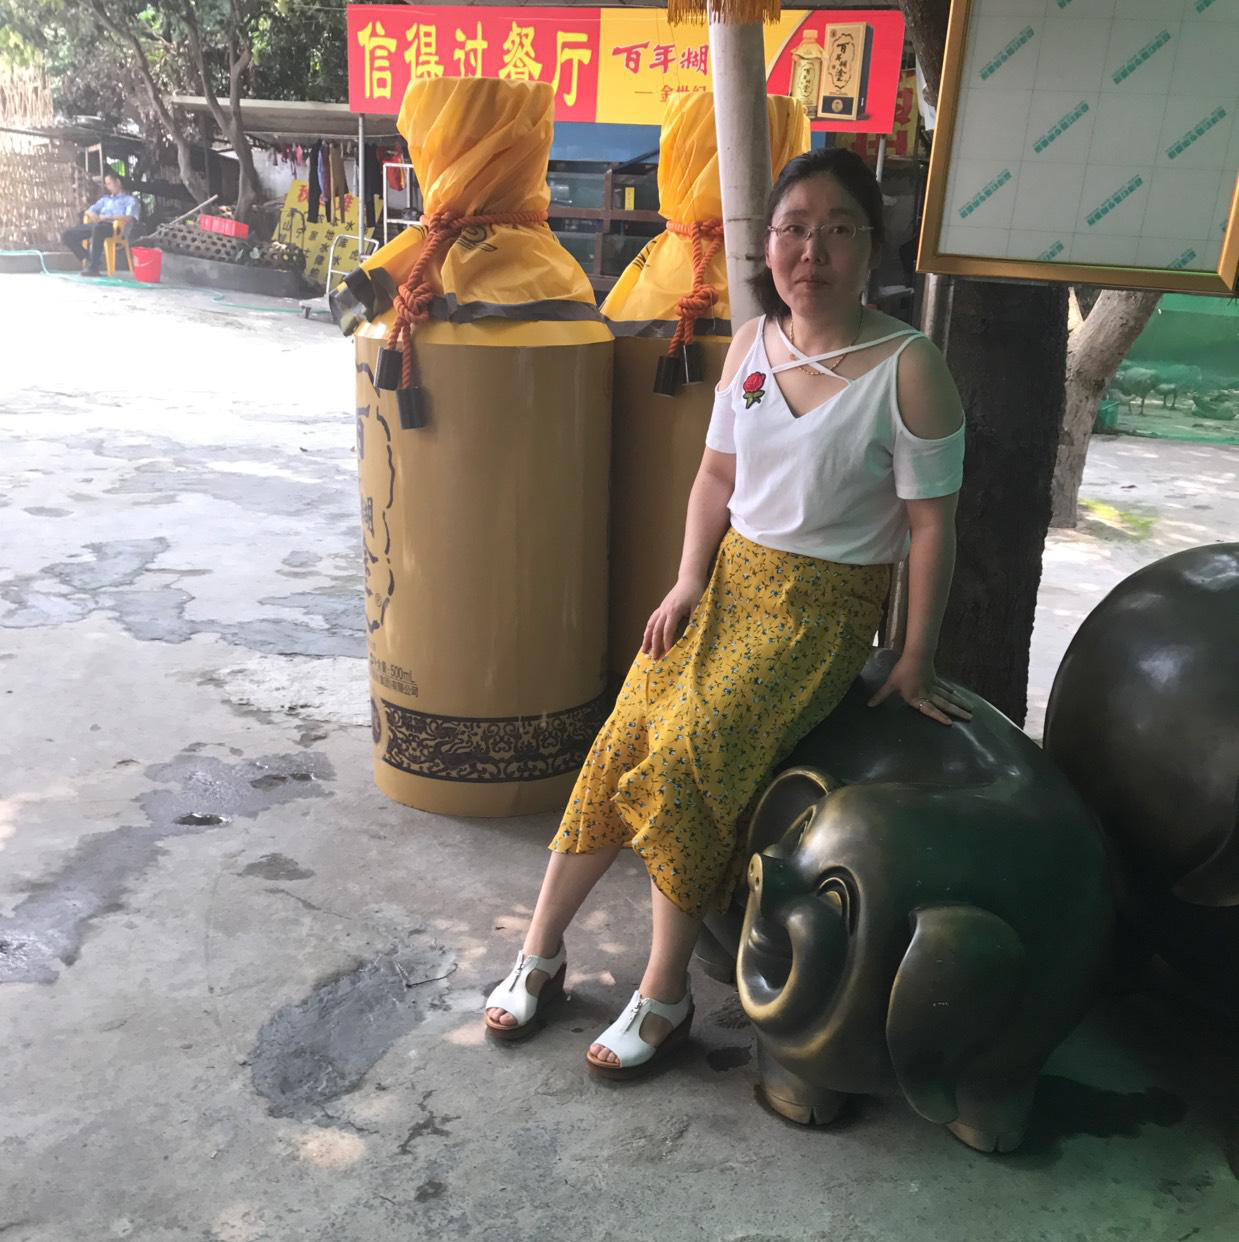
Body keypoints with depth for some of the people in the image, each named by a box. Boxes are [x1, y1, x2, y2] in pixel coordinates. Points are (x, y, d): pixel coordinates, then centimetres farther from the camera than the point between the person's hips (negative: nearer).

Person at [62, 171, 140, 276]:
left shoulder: (130, 200, 14)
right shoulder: (106, 199, 34)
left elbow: (130, 219, -6)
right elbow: (88, 211, 28)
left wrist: (107, 217, -12)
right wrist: (93, 215, 1)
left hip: (114, 228, -7)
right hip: (96, 225, 7)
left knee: (98, 228, -43)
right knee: (66, 235, -11)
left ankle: (94, 267, -38)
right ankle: (88, 260, -7)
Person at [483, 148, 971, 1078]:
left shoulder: (908, 370, -14)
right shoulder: (753, 342, 4)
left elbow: (931, 524, -11)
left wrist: (917, 662, -9)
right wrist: (688, 584, 0)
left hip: (822, 606, -5)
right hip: (730, 578, 5)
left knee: (685, 762, -21)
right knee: (621, 745, -6)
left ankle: (666, 996, -2)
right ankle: (541, 954, 10)